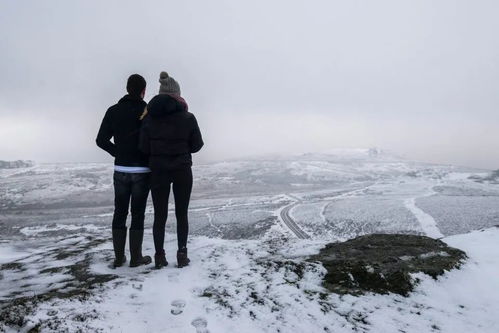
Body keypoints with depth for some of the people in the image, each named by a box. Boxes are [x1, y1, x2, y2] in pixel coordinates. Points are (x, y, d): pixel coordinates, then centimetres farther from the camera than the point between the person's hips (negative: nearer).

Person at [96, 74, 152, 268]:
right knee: (138, 214, 4)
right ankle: (136, 258, 10)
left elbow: (101, 140, -1)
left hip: (120, 170, 3)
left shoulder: (113, 111, 2)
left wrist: (119, 153, 12)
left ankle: (119, 257, 17)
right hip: (142, 171, -3)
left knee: (120, 212, 12)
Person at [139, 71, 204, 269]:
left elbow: (144, 148, -3)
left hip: (158, 171, 1)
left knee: (160, 215, 9)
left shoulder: (149, 117, -3)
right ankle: (182, 255, 14)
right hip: (182, 170, -1)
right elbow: (197, 145, 0)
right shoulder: (187, 117, -7)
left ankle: (159, 256, 15)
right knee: (181, 214, 10)